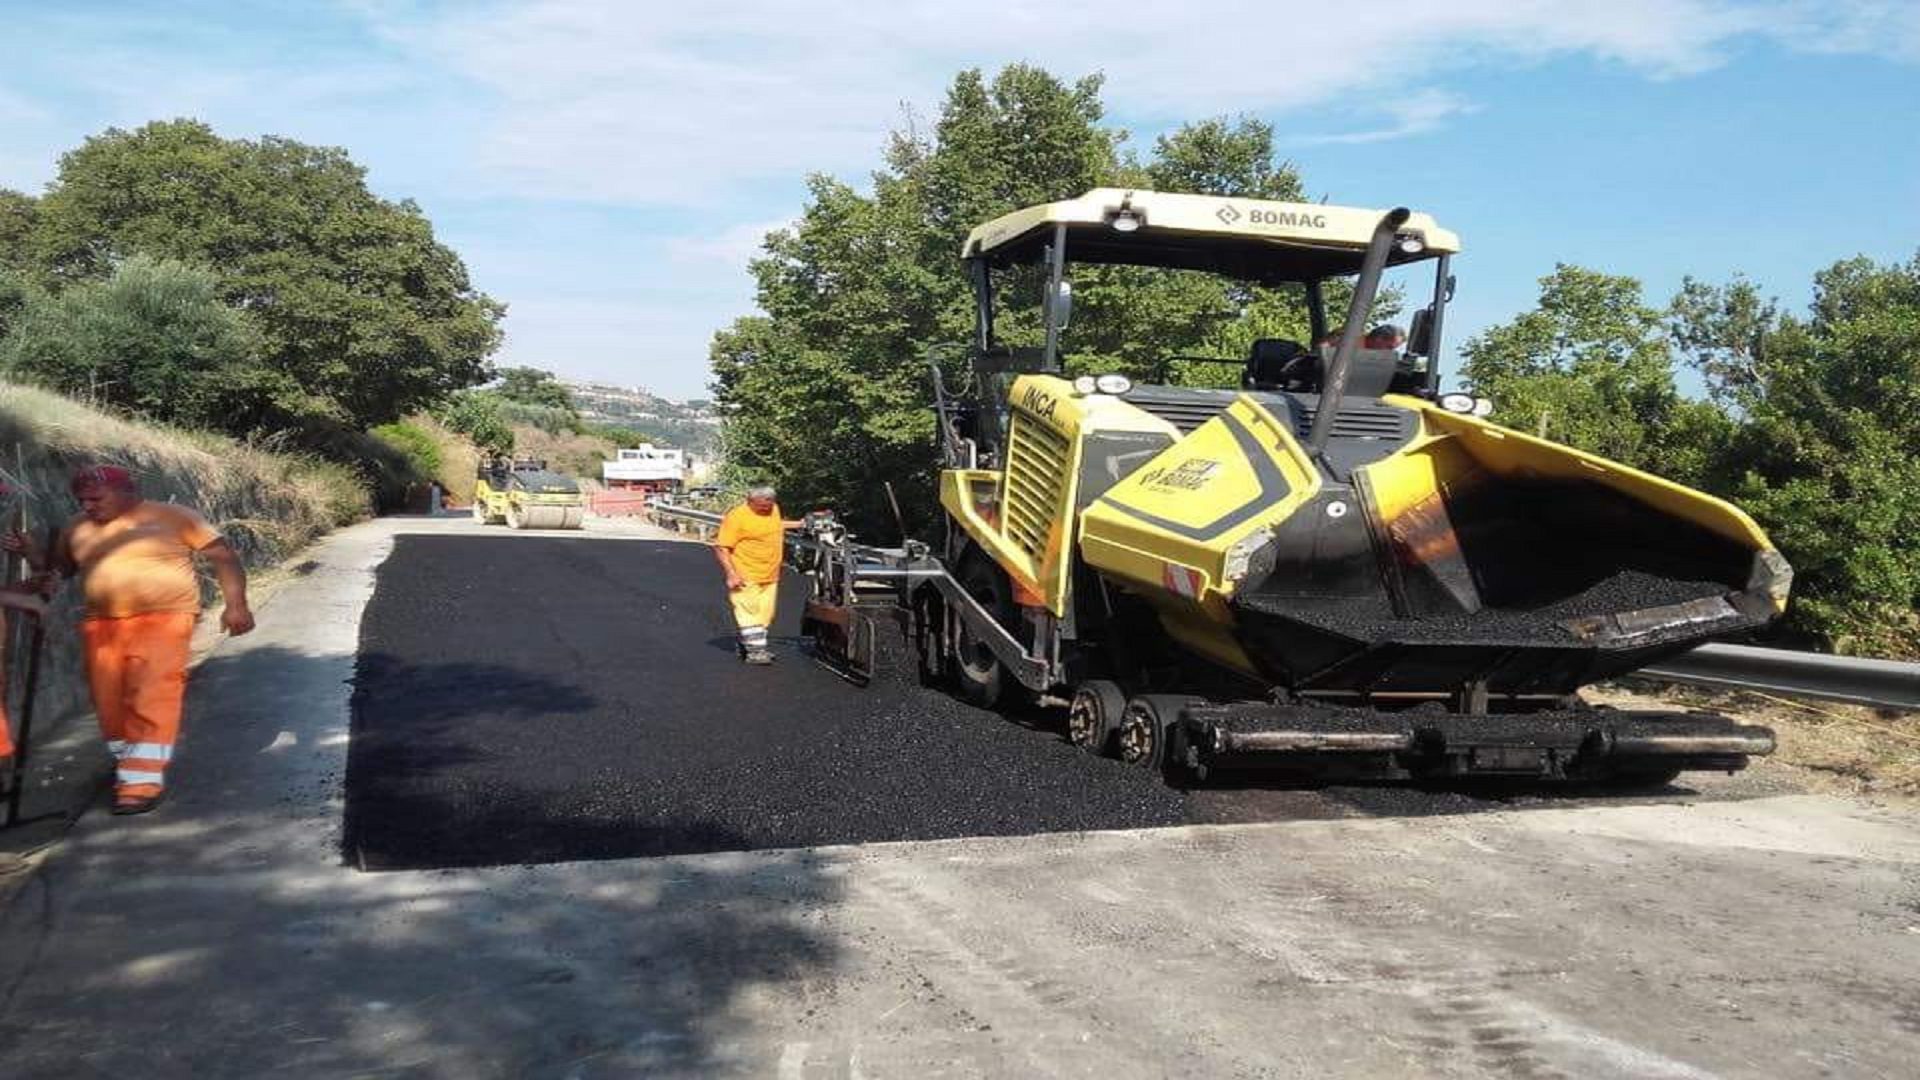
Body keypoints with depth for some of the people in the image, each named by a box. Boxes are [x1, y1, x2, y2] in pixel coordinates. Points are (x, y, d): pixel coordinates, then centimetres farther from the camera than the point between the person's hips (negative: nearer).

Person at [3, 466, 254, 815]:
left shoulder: (172, 517, -5)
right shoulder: (77, 529, 10)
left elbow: (223, 556, -5)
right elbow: (58, 568, 25)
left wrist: (236, 604, -15)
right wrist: (31, 552, 4)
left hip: (163, 617, -5)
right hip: (103, 623, 6)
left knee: (152, 697, -14)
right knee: (109, 701, 7)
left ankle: (143, 780, -14)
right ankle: (127, 765, 28)